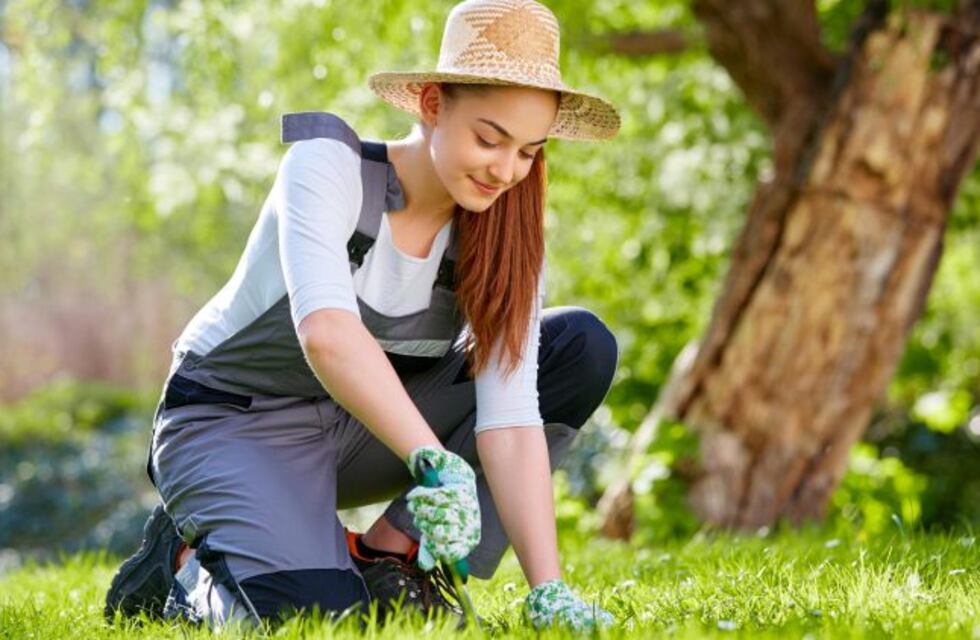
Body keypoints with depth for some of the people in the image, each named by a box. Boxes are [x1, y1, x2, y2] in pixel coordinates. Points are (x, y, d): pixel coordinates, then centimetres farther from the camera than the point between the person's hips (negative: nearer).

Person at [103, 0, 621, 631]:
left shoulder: (504, 236, -11)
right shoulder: (329, 166, -24)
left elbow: (510, 419, -18)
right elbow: (325, 332, -42)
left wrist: (548, 590, -29)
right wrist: (437, 462, -52)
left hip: (368, 425, 6)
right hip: (231, 420, -5)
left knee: (583, 346, -11)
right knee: (314, 611, -33)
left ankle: (393, 552, -7)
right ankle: (188, 565, 2)